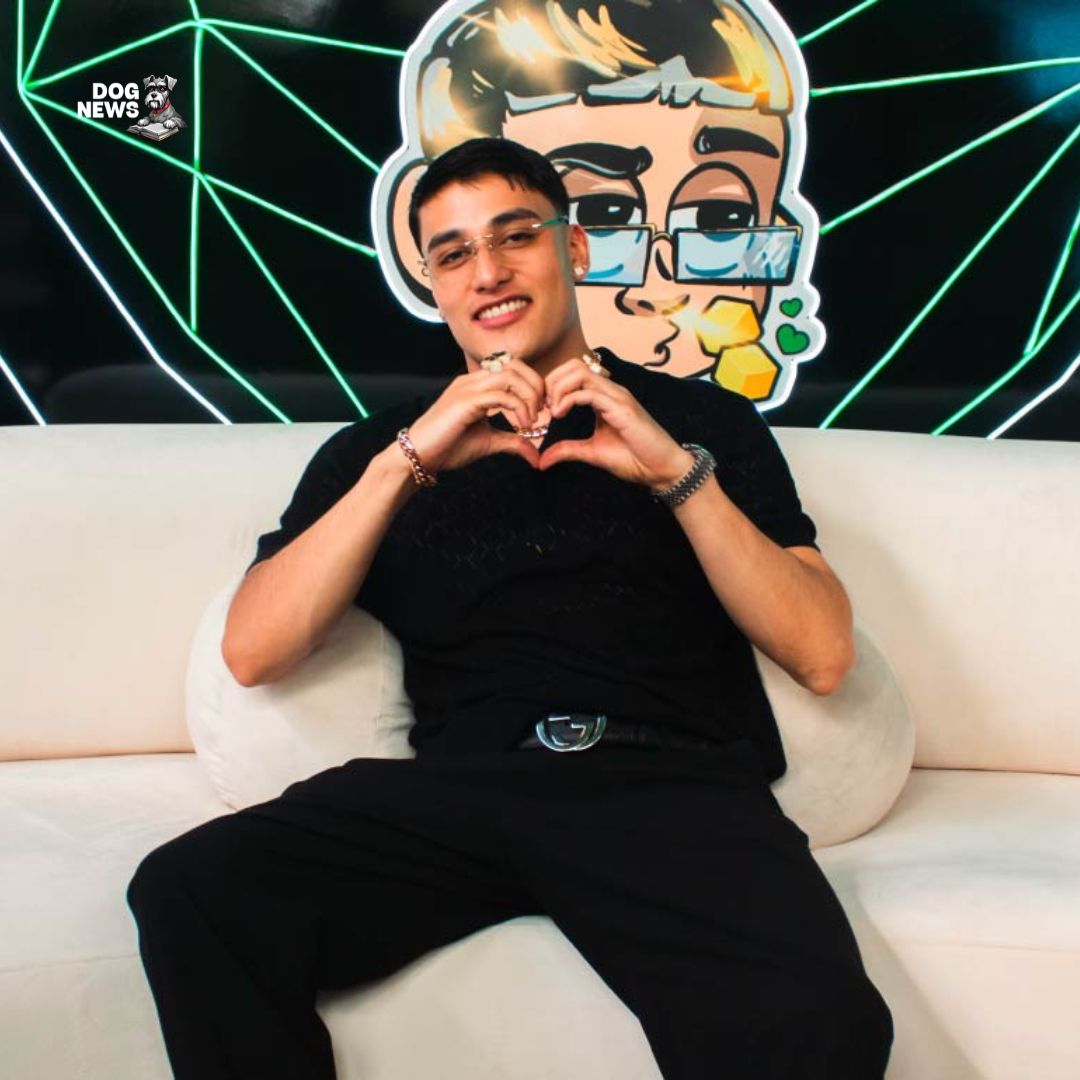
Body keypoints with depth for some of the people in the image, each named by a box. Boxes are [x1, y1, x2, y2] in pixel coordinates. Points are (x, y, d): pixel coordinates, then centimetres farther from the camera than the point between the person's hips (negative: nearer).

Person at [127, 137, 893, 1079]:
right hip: (462, 788, 2)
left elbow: (824, 656, 7)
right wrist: (407, 461, -3)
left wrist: (677, 471, -6)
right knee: (190, 894, -26)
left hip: (675, 785, -1)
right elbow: (253, 653, 6)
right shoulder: (378, 449, 21)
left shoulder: (705, 421, 18)